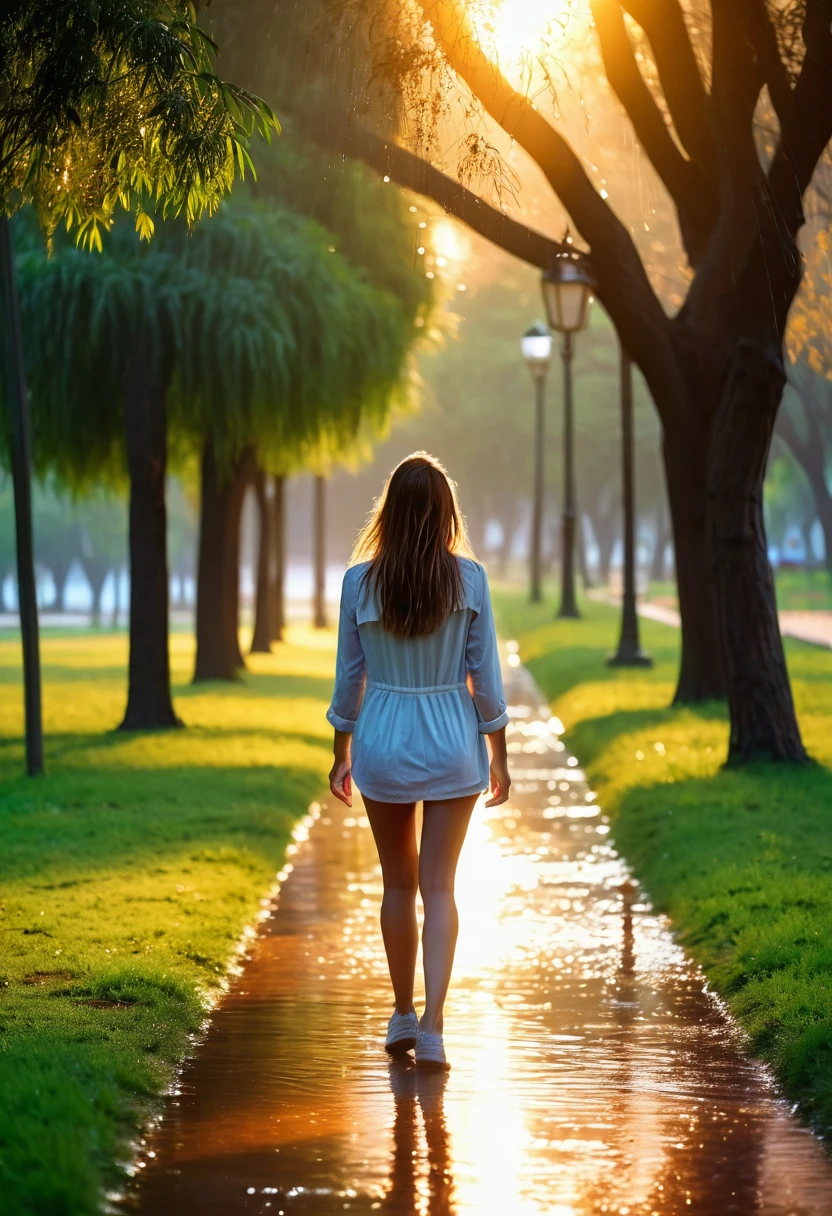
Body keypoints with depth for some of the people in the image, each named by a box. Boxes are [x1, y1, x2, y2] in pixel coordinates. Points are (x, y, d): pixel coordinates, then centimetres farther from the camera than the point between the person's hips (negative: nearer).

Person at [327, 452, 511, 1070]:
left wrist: (342, 755, 12)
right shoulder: (468, 579, -8)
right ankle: (432, 1026, -9)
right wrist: (499, 757, 6)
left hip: (383, 741, 1)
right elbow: (486, 677, -4)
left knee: (399, 883, 16)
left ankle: (403, 1015, 26)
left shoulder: (360, 581, -6)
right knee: (439, 886, 3)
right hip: (453, 741, -1)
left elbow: (349, 678, 1)